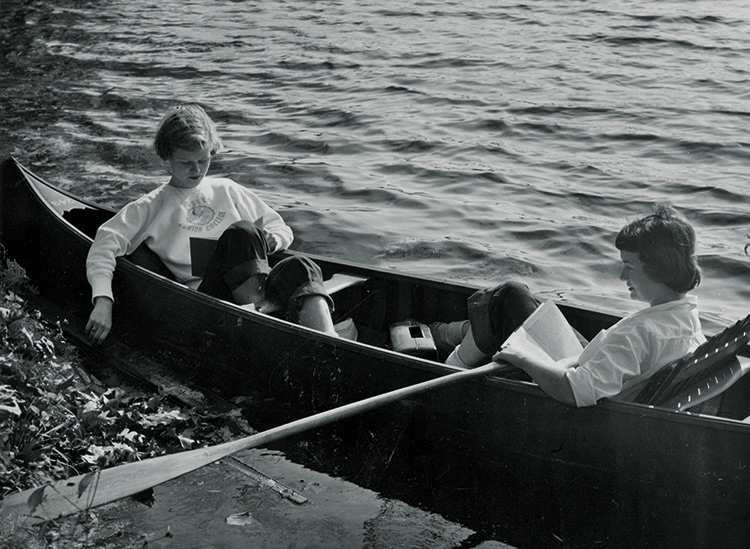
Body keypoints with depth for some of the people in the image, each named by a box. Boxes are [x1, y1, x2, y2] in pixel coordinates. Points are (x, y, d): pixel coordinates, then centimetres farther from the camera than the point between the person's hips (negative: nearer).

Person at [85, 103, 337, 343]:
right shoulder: (152, 207, 15)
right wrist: (103, 301, -15)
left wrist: (269, 241, 3)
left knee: (298, 268, -31)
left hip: (262, 288, 4)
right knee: (240, 232, -30)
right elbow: (104, 245, 2)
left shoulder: (227, 191, 25)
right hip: (206, 296, -4)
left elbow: (283, 229, 29)